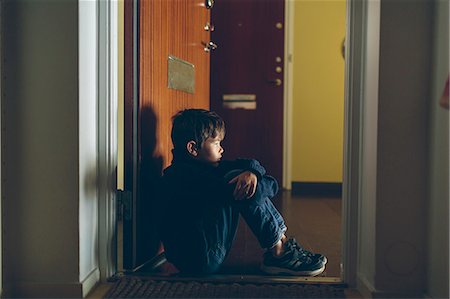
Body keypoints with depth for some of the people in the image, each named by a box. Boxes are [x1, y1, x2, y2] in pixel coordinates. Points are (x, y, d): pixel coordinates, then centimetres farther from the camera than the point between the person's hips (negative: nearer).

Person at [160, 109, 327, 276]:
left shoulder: (202, 167, 11)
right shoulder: (183, 175, -18)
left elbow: (249, 164, 6)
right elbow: (228, 190, -26)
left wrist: (251, 172, -19)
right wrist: (270, 184, -10)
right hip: (201, 261, -10)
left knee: (244, 182, 6)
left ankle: (282, 239, 3)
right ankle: (278, 254, -10)